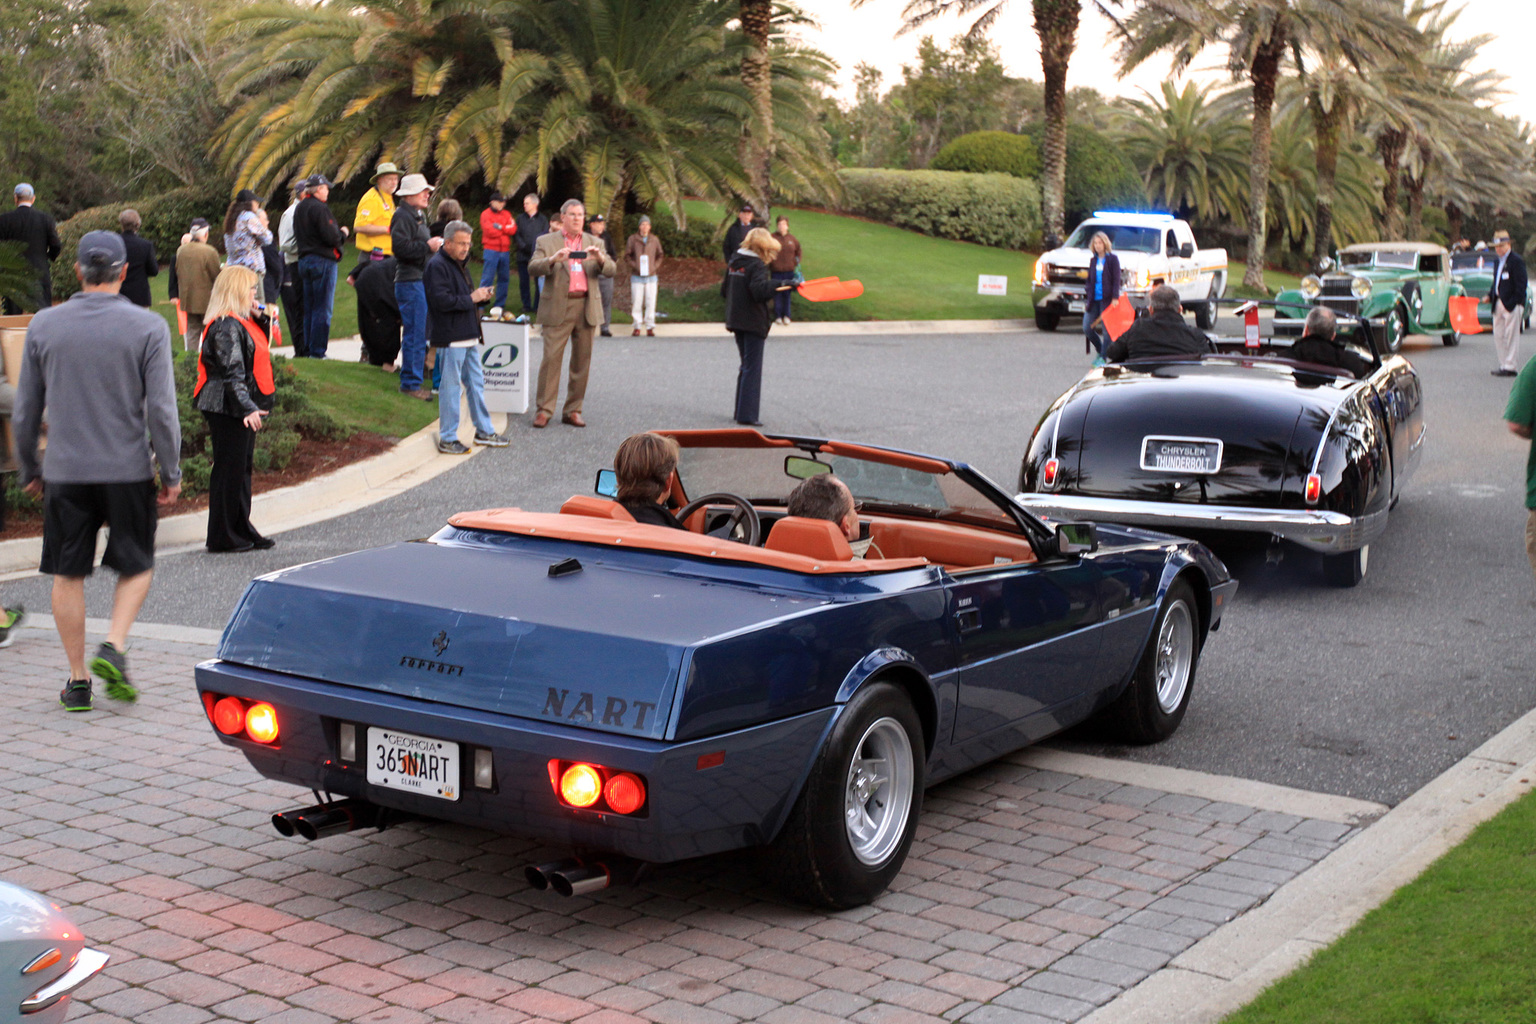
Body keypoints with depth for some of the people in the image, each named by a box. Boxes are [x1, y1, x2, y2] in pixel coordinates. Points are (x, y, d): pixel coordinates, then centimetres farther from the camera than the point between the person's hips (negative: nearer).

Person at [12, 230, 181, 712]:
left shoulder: (43, 325, 1)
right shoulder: (148, 327, -6)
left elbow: (26, 407, 5)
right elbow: (161, 409, -9)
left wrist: (29, 468, 17)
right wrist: (171, 473, 0)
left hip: (65, 472, 2)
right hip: (127, 470, -1)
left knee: (68, 574, 10)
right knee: (136, 567, 15)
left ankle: (78, 681, 12)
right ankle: (114, 648, -5)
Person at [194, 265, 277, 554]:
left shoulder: (242, 323, 15)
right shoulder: (226, 326, -17)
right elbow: (231, 372, -24)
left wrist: (261, 317, 13)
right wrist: (247, 408, -30)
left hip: (243, 410, 11)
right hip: (228, 410, -11)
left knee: (243, 468, 16)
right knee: (229, 469, -4)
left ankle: (242, 531, 25)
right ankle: (223, 537, 3)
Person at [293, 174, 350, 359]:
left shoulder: (300, 208, 15)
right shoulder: (319, 208, -14)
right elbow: (332, 237, -21)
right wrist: (343, 234, 1)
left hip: (304, 260, 9)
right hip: (323, 260, -9)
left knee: (309, 309, 12)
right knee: (322, 309, -6)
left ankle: (308, 350, 14)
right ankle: (317, 351, -7)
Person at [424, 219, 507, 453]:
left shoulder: (460, 264, 19)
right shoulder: (437, 265, -12)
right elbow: (441, 301, -22)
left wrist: (482, 296, 6)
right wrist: (471, 298, -17)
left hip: (468, 336, 10)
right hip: (450, 338, -10)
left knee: (476, 383, 14)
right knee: (450, 386, -4)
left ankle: (484, 431, 23)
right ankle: (447, 438, 2)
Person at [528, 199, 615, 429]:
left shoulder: (594, 243, 15)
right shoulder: (547, 241, 7)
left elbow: (610, 271, 4)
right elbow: (533, 268, -6)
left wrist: (600, 259, -18)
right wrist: (553, 259, -25)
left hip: (586, 307, 3)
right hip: (558, 308, -3)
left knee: (582, 360, 5)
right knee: (551, 358, -9)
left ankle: (573, 410, 13)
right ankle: (544, 410, -4)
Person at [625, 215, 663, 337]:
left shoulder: (655, 240, 8)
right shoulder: (632, 239, 3)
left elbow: (660, 255, 14)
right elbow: (627, 255, 5)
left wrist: (655, 267, -1)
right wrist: (634, 265, -9)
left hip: (651, 276, 1)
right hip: (637, 276, -1)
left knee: (651, 302, -1)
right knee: (636, 302, -2)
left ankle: (650, 327, 6)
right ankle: (637, 326, 6)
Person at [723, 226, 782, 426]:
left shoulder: (734, 262, 9)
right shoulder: (757, 265, -15)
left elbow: (724, 289, 16)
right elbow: (760, 290, -30)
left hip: (736, 321, 8)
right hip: (754, 323, -8)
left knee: (746, 366, 18)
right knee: (753, 368, -3)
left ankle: (741, 410, 21)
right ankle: (746, 414, -4)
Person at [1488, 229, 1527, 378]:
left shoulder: (1516, 261, -9)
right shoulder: (1499, 261, 17)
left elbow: (1521, 285, -14)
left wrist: (1513, 303, -19)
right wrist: (1490, 296, 9)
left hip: (1512, 304, -9)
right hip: (1499, 304, 9)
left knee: (1511, 336, -5)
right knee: (1498, 336, 10)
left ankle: (1509, 367, -3)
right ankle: (1504, 364, 18)